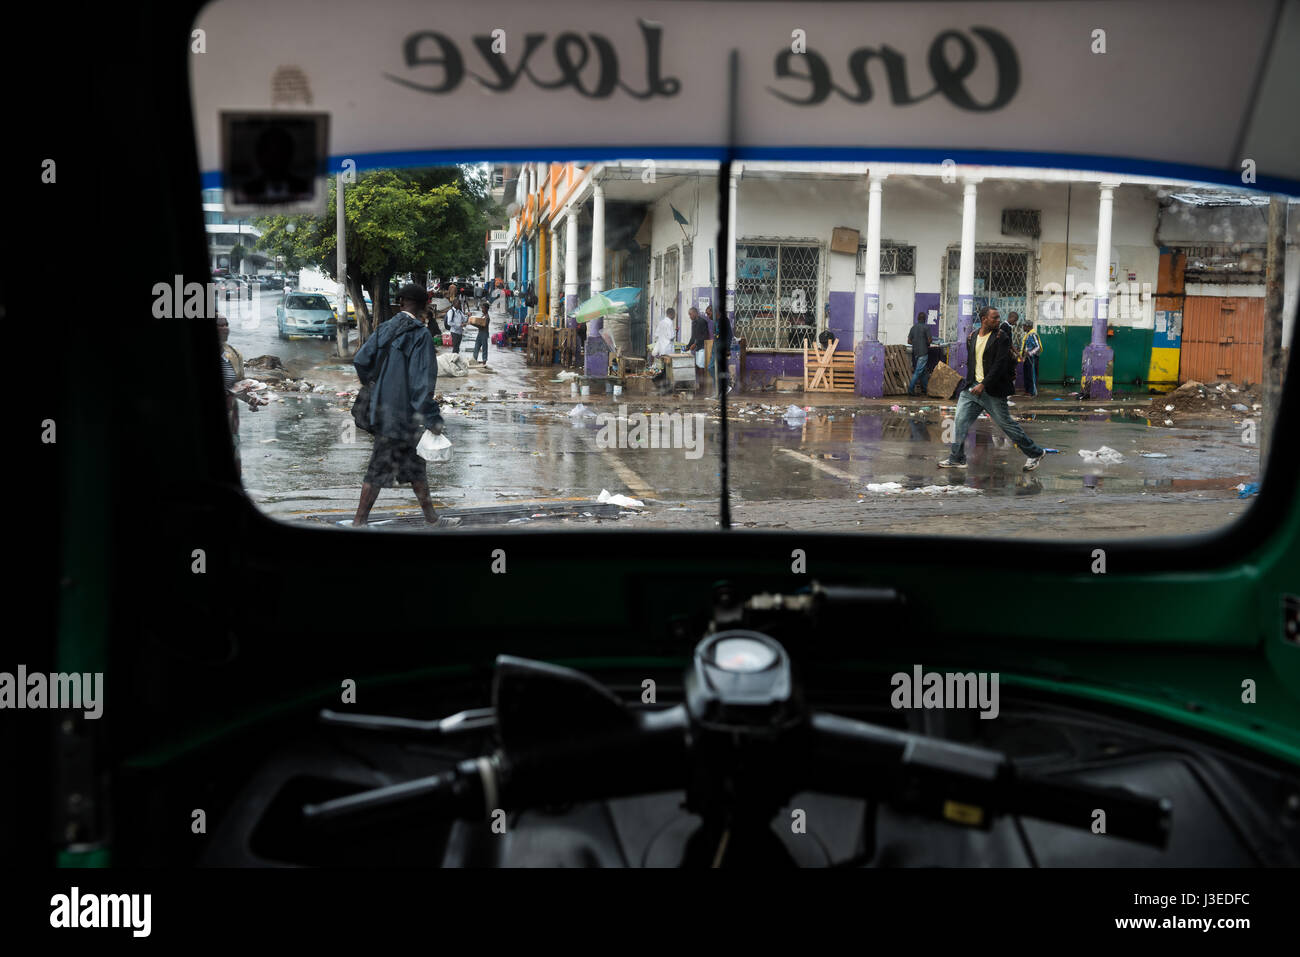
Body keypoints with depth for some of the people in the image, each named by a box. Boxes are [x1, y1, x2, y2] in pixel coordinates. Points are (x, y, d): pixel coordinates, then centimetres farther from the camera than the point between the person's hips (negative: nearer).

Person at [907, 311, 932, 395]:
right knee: (918, 371, -7)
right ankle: (910, 389, -13)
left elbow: (909, 341, 8)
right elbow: (929, 340, -13)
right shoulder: (926, 327, -9)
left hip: (915, 352, 7)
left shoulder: (913, 327, 8)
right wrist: (931, 341, 10)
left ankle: (924, 388, 22)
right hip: (923, 352, -7)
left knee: (923, 371, 17)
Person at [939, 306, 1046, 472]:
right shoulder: (972, 336, 8)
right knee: (960, 421, 0)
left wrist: (983, 385, -21)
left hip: (992, 390, -5)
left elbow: (1000, 365, -16)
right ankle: (956, 459, 10)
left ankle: (1035, 453, 17)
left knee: (1006, 423, 2)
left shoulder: (1001, 337, -9)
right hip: (972, 386, 5)